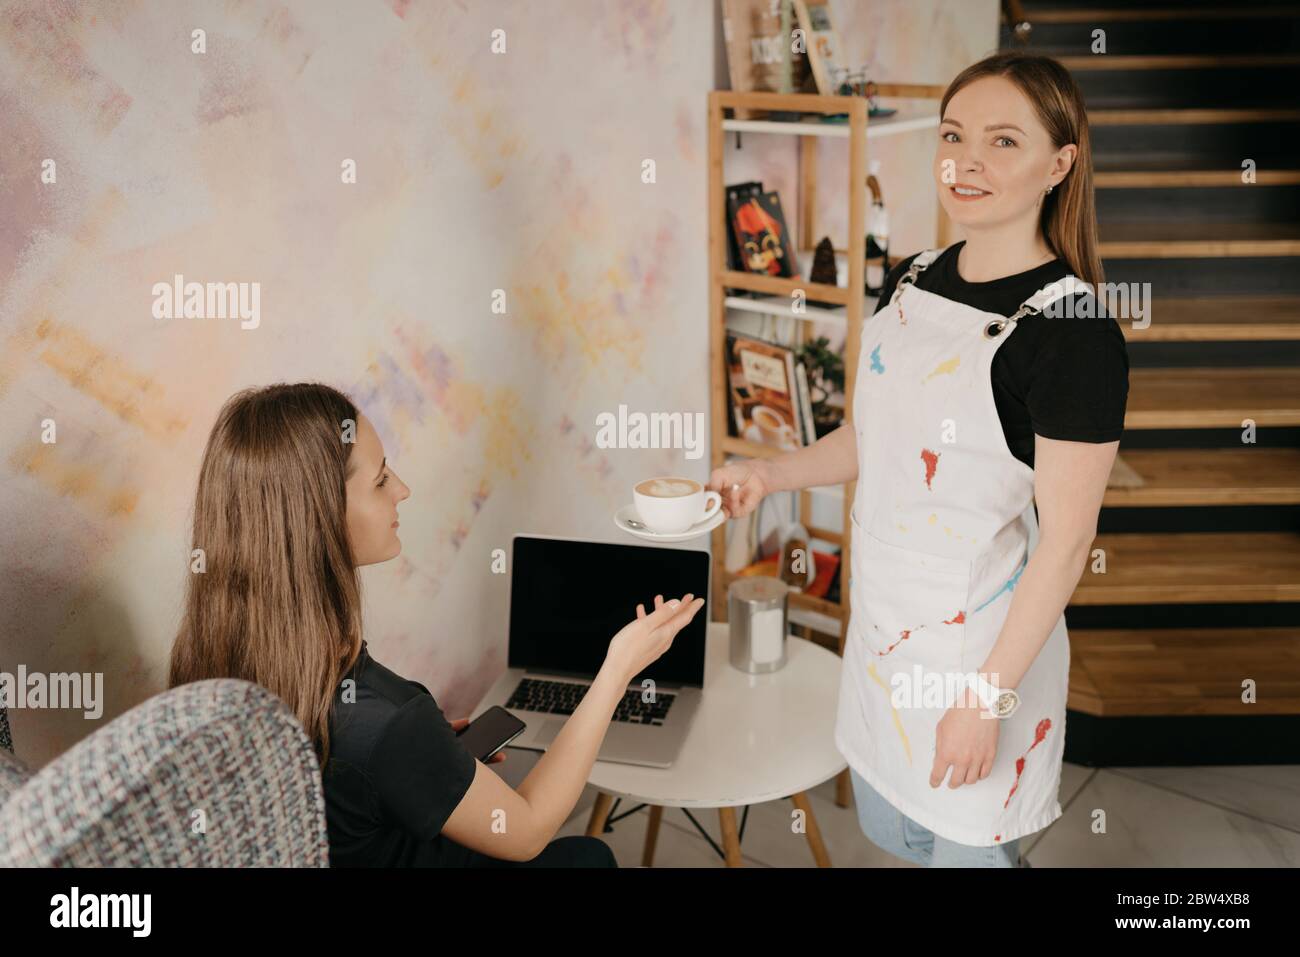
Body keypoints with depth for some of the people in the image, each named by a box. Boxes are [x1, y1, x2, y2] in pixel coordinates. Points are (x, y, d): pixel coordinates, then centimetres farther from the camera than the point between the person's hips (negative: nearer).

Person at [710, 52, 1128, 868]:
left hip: (982, 640, -7)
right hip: (884, 617, 7)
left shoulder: (1074, 332, -21)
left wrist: (989, 696, -17)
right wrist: (770, 474, -2)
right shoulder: (914, 279, 1)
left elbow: (1066, 539, -18)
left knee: (964, 845, 13)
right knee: (886, 828, 24)